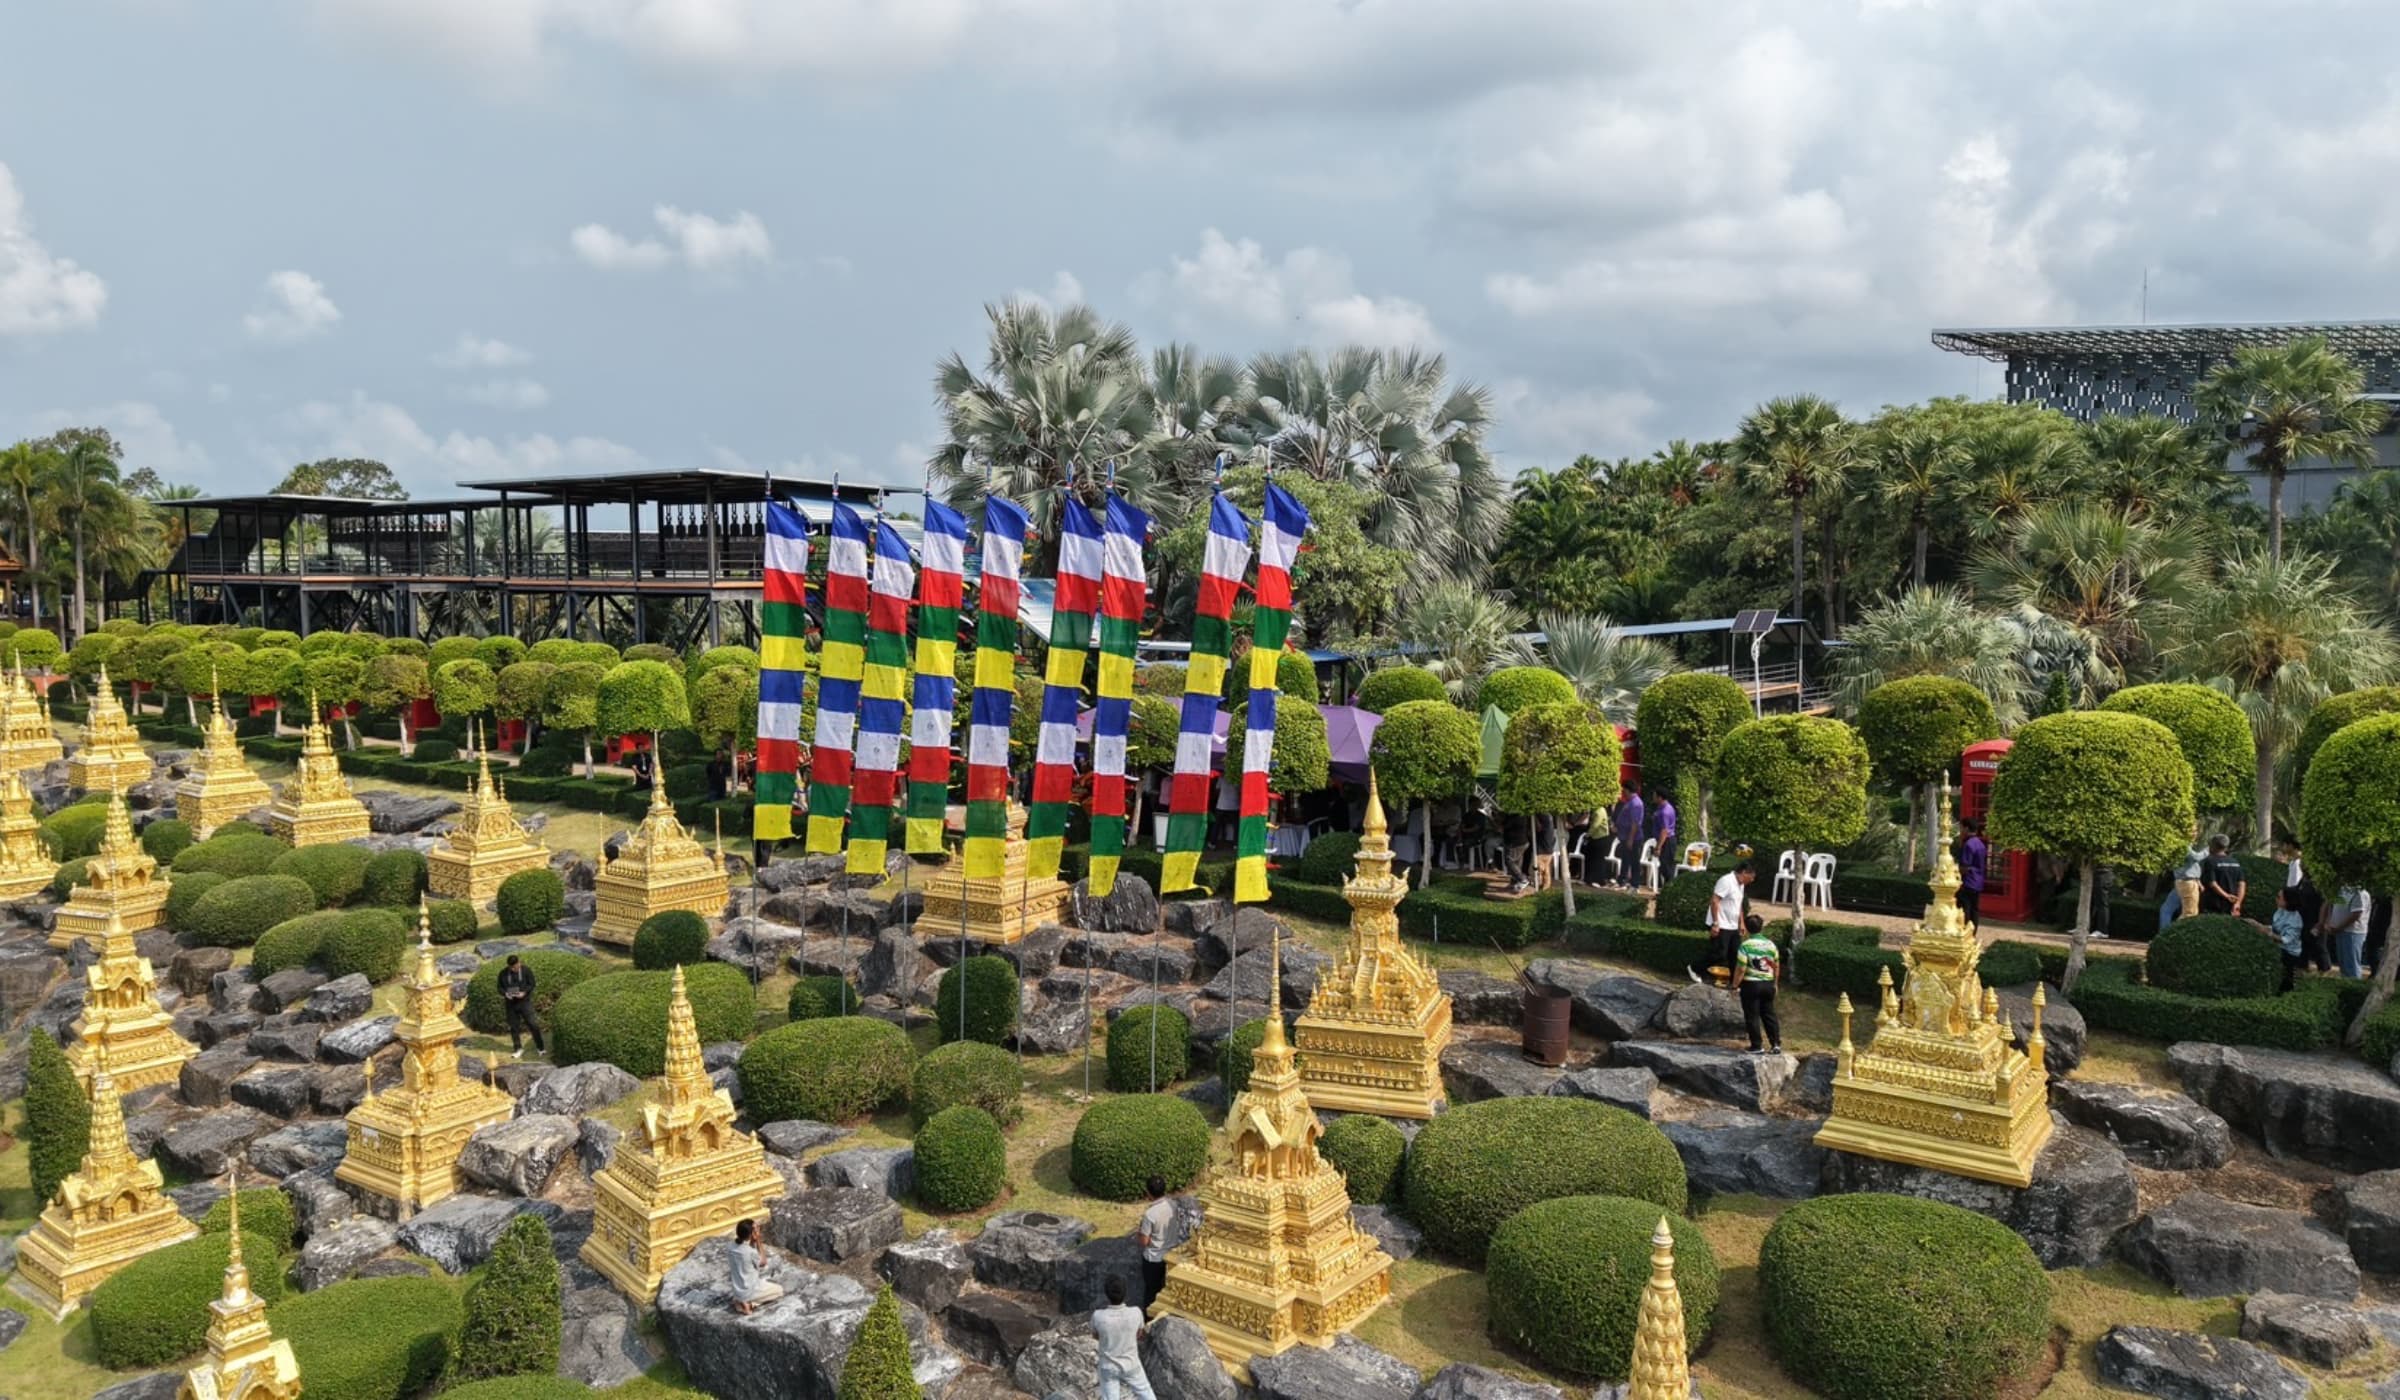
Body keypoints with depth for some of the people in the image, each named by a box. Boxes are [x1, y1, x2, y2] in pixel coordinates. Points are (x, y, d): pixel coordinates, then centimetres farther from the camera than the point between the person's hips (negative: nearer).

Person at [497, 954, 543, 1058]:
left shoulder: (526, 970, -5)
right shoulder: (503, 973, 1)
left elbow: (531, 984, -3)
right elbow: (500, 987, 7)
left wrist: (524, 992, -20)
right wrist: (505, 993, -14)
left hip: (524, 1001, -2)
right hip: (511, 1003, 3)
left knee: (532, 1024, -5)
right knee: (514, 1026, 8)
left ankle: (540, 1048, 5)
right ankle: (518, 1049, 22)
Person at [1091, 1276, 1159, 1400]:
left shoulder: (1098, 1316, -28)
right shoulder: (1136, 1313, -25)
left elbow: (1095, 1335, -5)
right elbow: (1138, 1335, -4)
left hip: (1108, 1367, 0)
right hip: (1131, 1364, 1)